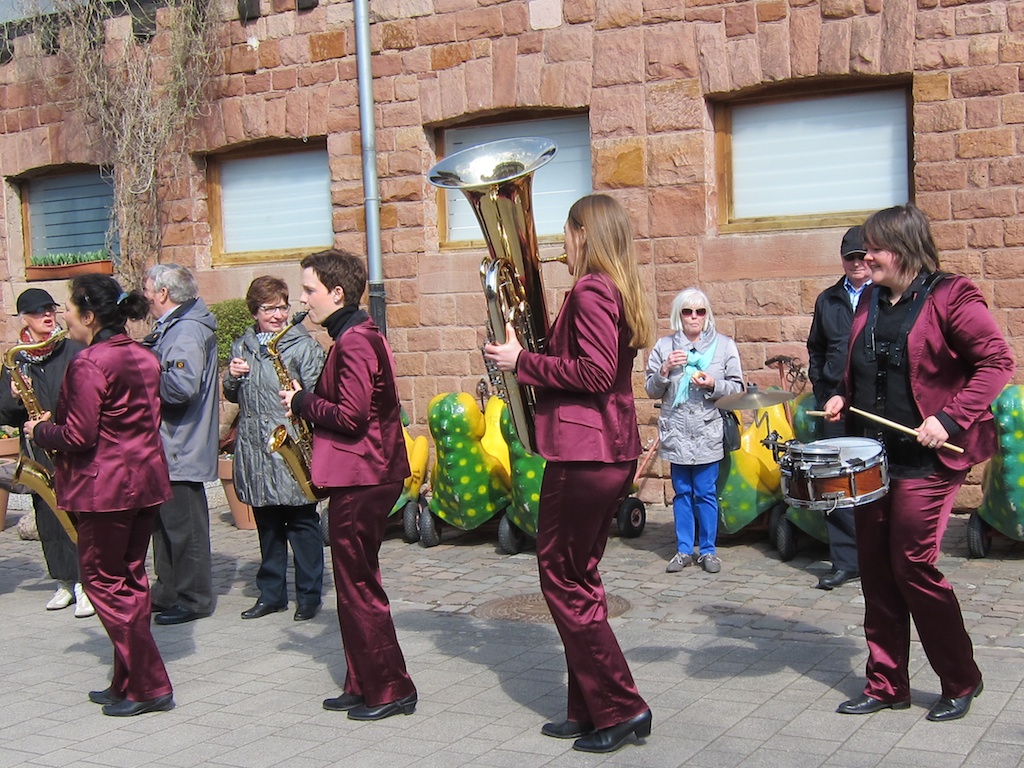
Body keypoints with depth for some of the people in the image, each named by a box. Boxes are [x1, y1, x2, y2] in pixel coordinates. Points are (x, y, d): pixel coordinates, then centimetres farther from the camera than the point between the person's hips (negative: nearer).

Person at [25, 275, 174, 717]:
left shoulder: (88, 364, -17)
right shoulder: (143, 358, 9)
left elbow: (79, 436, -20)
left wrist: (41, 432, 0)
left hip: (105, 485, -8)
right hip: (146, 479, 9)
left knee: (103, 580, 2)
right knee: (130, 578, 14)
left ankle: (150, 687, 1)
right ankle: (129, 683, 20)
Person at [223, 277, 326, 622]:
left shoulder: (304, 345, -3)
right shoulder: (241, 346, 13)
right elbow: (232, 395, 19)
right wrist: (233, 377, -1)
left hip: (291, 448, -5)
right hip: (254, 449, 5)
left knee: (302, 523, 1)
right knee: (267, 525, 13)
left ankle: (309, 596, 11)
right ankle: (271, 594, 23)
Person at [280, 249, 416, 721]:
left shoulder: (354, 342, -17)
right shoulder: (359, 335, 15)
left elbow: (350, 416, -24)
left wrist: (302, 402, -10)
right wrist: (308, 403, 7)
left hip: (360, 478, -10)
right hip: (364, 474, 10)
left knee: (359, 588, -2)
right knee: (355, 584, 15)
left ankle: (390, 691, 5)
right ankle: (364, 686, 23)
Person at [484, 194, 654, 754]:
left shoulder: (590, 290, -14)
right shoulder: (619, 290, 16)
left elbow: (595, 372, -22)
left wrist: (523, 362, -14)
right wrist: (530, 355, 15)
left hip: (583, 455, -10)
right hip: (613, 452, 10)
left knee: (564, 583, -1)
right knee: (579, 581, 15)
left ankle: (622, 708, 3)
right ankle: (588, 710, 22)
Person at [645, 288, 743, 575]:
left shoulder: (724, 345, 3)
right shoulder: (665, 346, 6)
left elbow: (737, 387, 4)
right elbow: (652, 390, 8)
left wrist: (713, 385, -14)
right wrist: (664, 371, -11)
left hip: (708, 433, -1)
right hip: (676, 433, 2)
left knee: (705, 493, 1)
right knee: (681, 492, 8)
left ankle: (708, 550, 13)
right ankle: (684, 550, 17)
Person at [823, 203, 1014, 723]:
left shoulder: (950, 298, -10)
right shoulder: (870, 302, 12)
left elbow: (997, 362, -13)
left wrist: (949, 418, -21)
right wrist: (844, 397, 5)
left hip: (927, 460, -7)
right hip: (874, 455, 7)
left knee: (913, 567, -5)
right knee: (875, 569, 8)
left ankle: (961, 682, 14)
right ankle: (886, 685, 20)